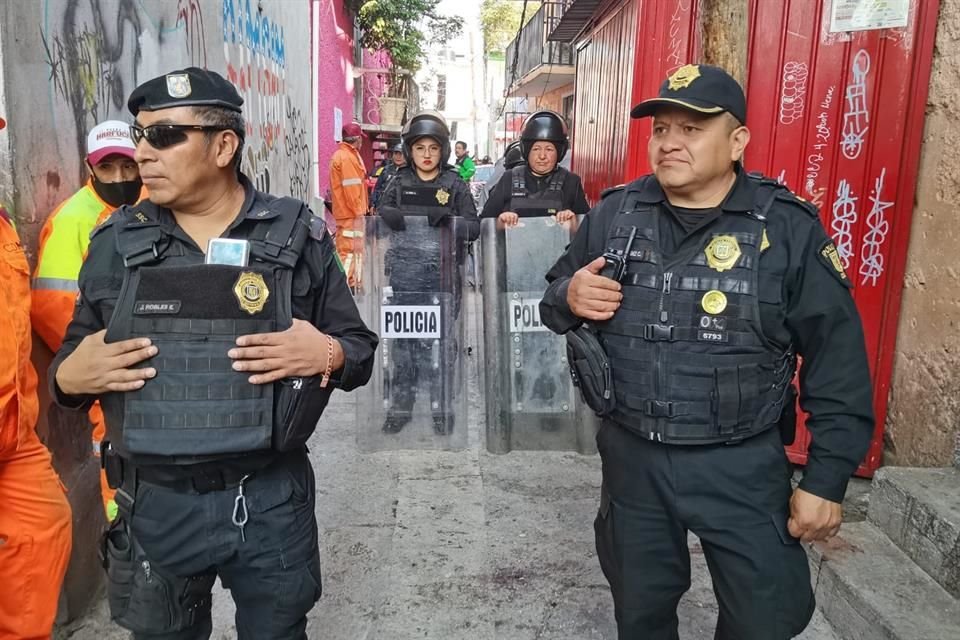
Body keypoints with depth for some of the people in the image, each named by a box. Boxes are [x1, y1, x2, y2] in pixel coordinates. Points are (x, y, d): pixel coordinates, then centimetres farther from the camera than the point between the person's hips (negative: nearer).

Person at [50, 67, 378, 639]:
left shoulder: (299, 234, -4)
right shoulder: (116, 243, 1)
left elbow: (359, 349, 2)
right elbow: (68, 367, 10)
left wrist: (328, 355, -20)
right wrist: (70, 376, -12)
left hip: (271, 500, -1)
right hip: (154, 504, 2)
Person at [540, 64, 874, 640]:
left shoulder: (789, 229, -11)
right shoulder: (614, 214, -2)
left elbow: (837, 362, -7)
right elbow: (556, 298, 10)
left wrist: (827, 479, -7)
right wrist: (569, 297, -14)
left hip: (742, 467, -2)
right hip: (631, 456, 3)